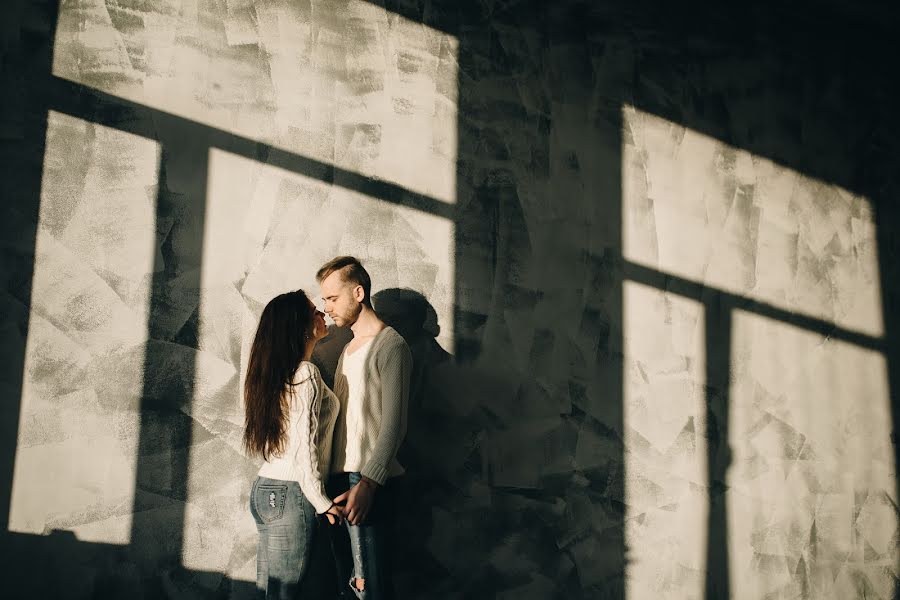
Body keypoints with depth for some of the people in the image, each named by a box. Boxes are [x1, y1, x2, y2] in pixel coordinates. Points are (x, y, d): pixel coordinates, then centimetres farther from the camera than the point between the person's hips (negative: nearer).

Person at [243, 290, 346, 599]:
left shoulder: (272, 372, 13)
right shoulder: (306, 373, -13)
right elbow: (304, 446, -17)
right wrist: (322, 502, -11)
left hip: (263, 489, 8)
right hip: (291, 493, -8)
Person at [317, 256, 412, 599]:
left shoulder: (389, 346, -6)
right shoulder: (347, 350, 22)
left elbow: (394, 423, -14)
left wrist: (368, 483, -22)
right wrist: (329, 476, 12)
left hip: (367, 482, -8)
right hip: (338, 479, 8)